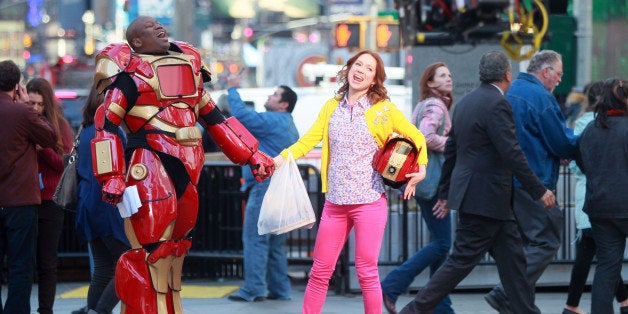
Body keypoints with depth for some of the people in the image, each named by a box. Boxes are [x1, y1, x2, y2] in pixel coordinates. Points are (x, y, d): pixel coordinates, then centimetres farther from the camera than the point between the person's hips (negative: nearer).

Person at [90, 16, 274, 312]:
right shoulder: (130, 71, -3)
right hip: (150, 164, -7)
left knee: (175, 247, 13)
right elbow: (106, 125, -9)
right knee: (151, 250, -10)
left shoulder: (189, 63, 19)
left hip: (188, 166, 7)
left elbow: (213, 116, 24)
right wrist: (111, 176, -18)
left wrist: (251, 154, 20)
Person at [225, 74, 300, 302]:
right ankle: (279, 289, 14)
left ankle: (254, 289, -12)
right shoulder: (290, 127, 21)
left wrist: (233, 89, -4)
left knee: (255, 239, -9)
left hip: (265, 186, -10)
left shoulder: (272, 121, -10)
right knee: (275, 243, 13)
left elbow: (240, 114, -15)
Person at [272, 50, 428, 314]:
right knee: (320, 271, 6)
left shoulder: (384, 109, 2)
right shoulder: (332, 107, 11)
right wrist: (281, 158, -13)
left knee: (367, 273, -2)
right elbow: (308, 140, 2)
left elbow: (416, 138, 9)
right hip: (335, 202, 3)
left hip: (369, 201, -3)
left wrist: (420, 168, -5)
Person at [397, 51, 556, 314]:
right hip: (484, 198, -10)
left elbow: (451, 150, 18)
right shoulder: (497, 104, -16)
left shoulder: (465, 102, 13)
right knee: (463, 260, -4)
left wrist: (445, 193, 24)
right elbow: (512, 154, -20)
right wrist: (539, 191, -14)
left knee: (512, 257, 12)